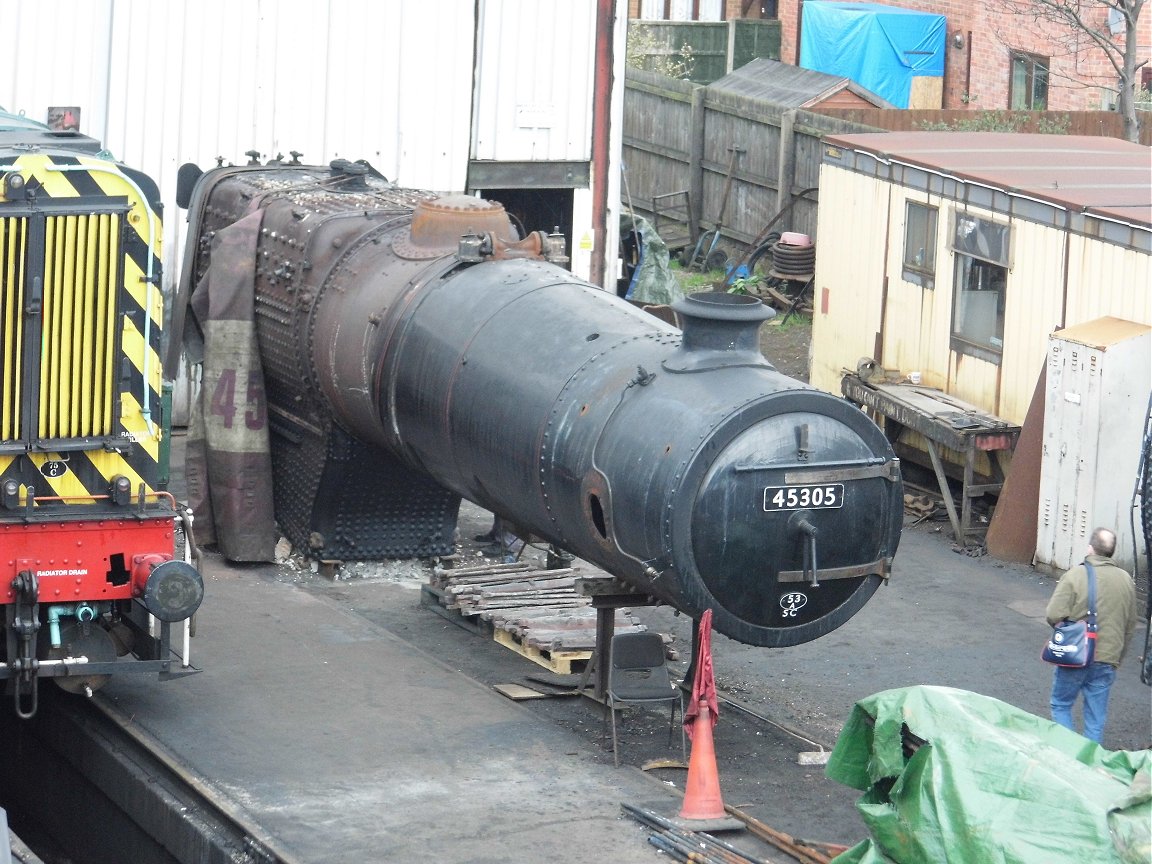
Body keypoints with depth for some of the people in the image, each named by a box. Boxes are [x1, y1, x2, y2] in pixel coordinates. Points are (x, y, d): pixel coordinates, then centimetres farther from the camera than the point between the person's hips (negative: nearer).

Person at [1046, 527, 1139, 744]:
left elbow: (1054, 615, -19)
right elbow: (1130, 626, 11)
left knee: (1061, 705, 14)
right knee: (1096, 717, 10)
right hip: (1107, 660, 4)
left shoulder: (1075, 575, -14)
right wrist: (1118, 658, 23)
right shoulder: (1126, 580, 2)